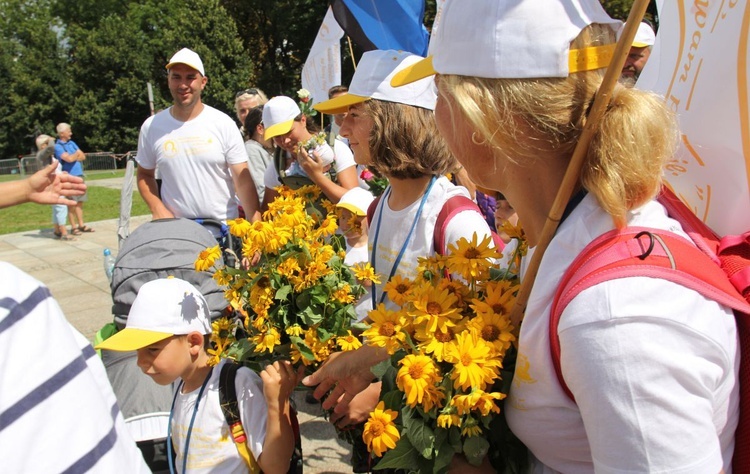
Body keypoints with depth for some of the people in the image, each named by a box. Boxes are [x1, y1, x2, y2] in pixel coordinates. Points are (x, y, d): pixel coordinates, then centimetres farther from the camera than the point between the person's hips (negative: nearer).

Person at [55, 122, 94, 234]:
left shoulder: (72, 143, 15)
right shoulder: (58, 146, -8)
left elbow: (83, 156, 10)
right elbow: (69, 158, -20)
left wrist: (74, 157, -8)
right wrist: (77, 154, -2)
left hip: (79, 175, 7)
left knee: (80, 202, 10)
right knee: (72, 204, -1)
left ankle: (81, 225, 18)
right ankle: (73, 227, 6)